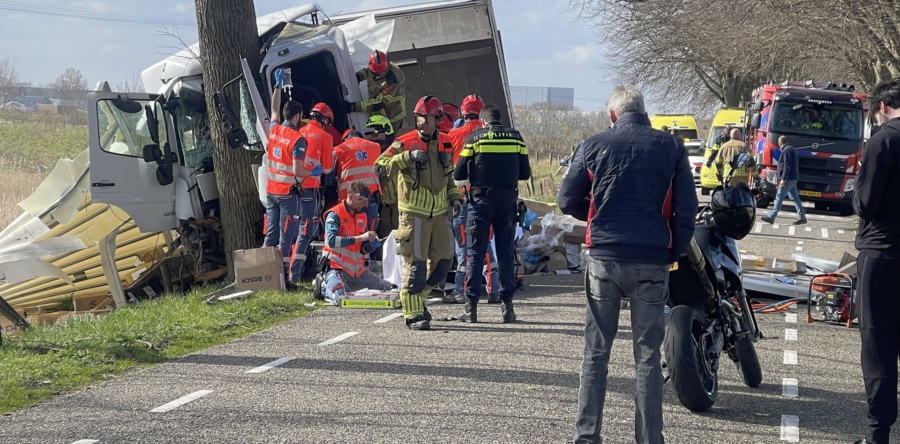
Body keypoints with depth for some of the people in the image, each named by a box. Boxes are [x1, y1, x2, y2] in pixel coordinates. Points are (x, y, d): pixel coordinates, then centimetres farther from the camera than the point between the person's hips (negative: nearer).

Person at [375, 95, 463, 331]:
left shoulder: (446, 144, 8)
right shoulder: (405, 143, -9)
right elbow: (380, 167, -19)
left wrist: (455, 197, 9)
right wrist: (408, 156, -28)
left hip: (439, 213, 6)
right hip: (414, 213, -5)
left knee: (442, 262, 8)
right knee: (415, 264, -4)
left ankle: (417, 297, 29)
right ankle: (413, 314, 4)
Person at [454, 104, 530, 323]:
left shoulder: (474, 138, -2)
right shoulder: (515, 137, 5)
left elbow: (459, 175, -1)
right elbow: (525, 173, 7)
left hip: (481, 200, -2)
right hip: (508, 200, 2)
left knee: (476, 253, 3)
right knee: (506, 252, 7)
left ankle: (471, 306, 1)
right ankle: (507, 304, 5)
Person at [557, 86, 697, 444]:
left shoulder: (593, 146, 1)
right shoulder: (671, 148, 2)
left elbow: (568, 201, 5)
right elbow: (686, 209, 0)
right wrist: (675, 252, 11)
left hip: (604, 259, 0)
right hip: (652, 263, 0)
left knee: (596, 354, 8)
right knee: (647, 358, 5)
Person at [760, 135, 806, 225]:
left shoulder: (787, 150, -13)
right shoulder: (791, 149, 19)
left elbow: (787, 166, -21)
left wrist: (783, 179, -22)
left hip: (788, 179, -10)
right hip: (793, 179, 10)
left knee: (779, 197, -8)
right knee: (795, 198, 10)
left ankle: (771, 217, -8)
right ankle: (802, 217, 9)